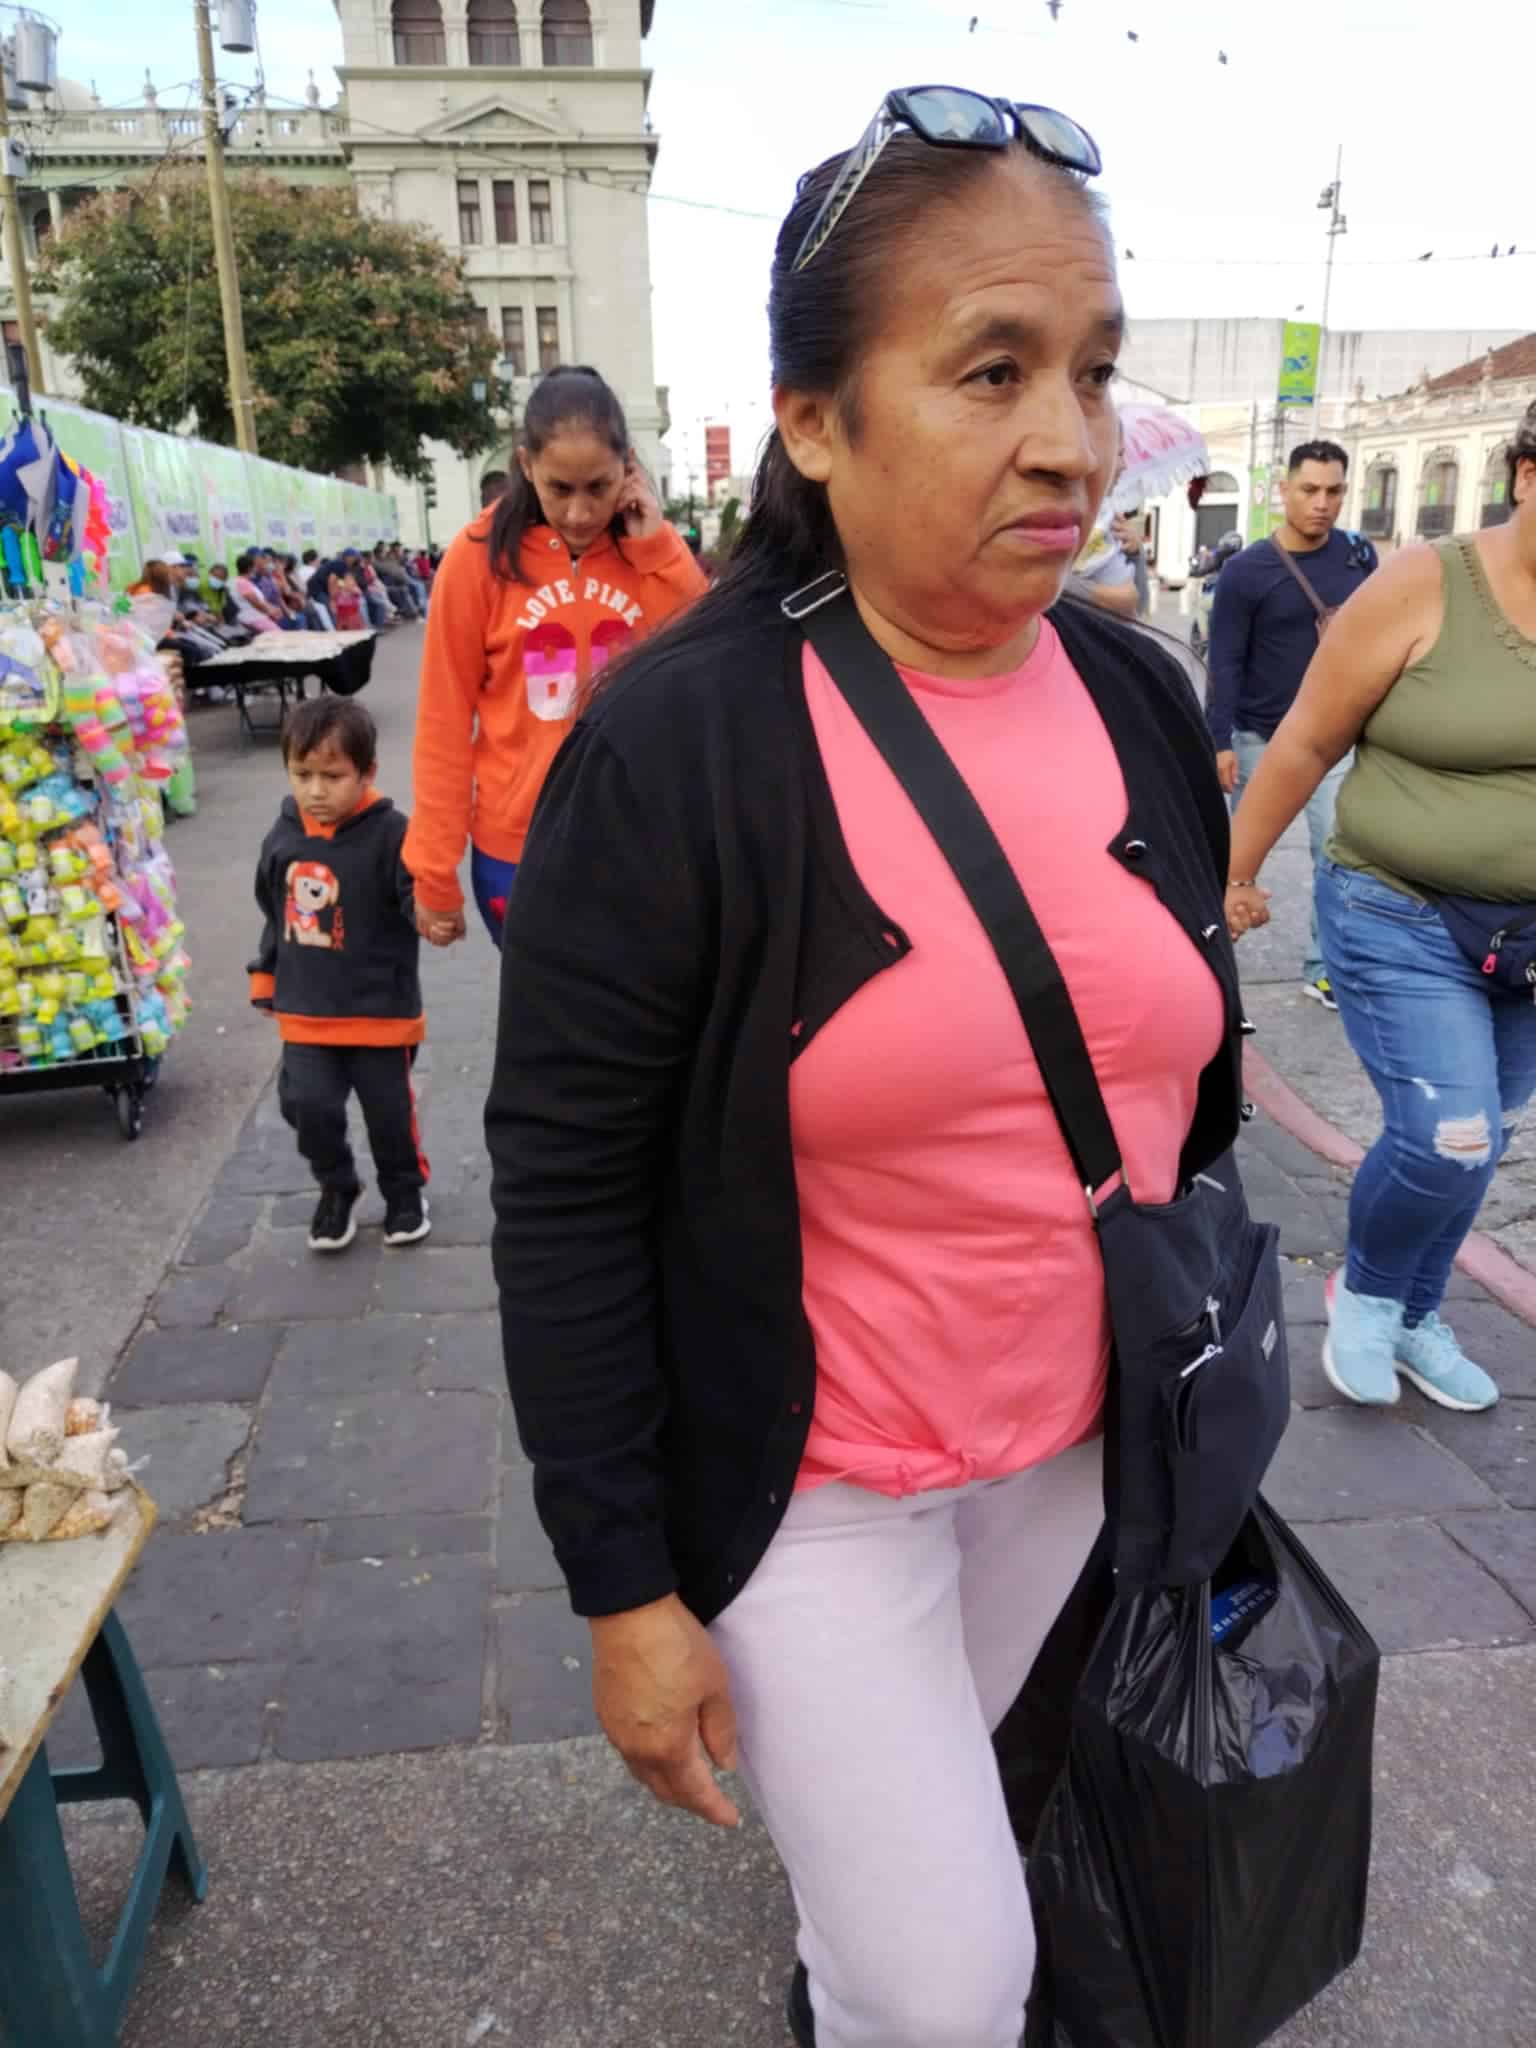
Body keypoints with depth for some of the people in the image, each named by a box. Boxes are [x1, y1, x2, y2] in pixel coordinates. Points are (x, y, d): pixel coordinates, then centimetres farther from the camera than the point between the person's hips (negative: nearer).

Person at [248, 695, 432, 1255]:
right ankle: (337, 1189, 25)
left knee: (389, 1111, 9)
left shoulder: (390, 833, -16)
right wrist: (265, 978, 18)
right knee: (309, 1105, -3)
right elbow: (274, 915, 14)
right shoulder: (284, 835, 1)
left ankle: (405, 1190, 36)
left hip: (381, 1011, -3)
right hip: (306, 1012, 4)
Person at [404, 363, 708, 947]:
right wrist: (435, 872, -3)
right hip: (519, 849, -2)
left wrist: (660, 549, -13)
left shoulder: (649, 546, 1)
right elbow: (445, 722, -4)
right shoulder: (480, 554, -7)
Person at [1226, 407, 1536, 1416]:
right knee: (1447, 1139, -12)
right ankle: (1363, 1291, 19)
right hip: (1403, 922, -5)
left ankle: (1413, 1318, 37)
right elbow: (1306, 744, -7)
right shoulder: (1424, 588, -12)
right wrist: (1234, 870, -2)